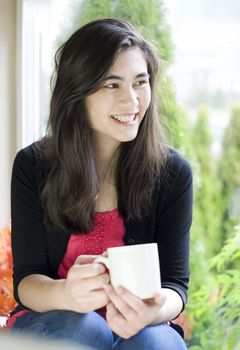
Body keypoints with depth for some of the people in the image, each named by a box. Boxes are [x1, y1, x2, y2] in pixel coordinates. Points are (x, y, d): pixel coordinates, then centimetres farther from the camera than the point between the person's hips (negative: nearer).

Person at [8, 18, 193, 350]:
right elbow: (26, 280, -8)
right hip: (48, 323, 0)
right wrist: (66, 294, -33)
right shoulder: (33, 167, -5)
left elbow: (175, 282, -8)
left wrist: (154, 311, -34)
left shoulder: (172, 171, -5)